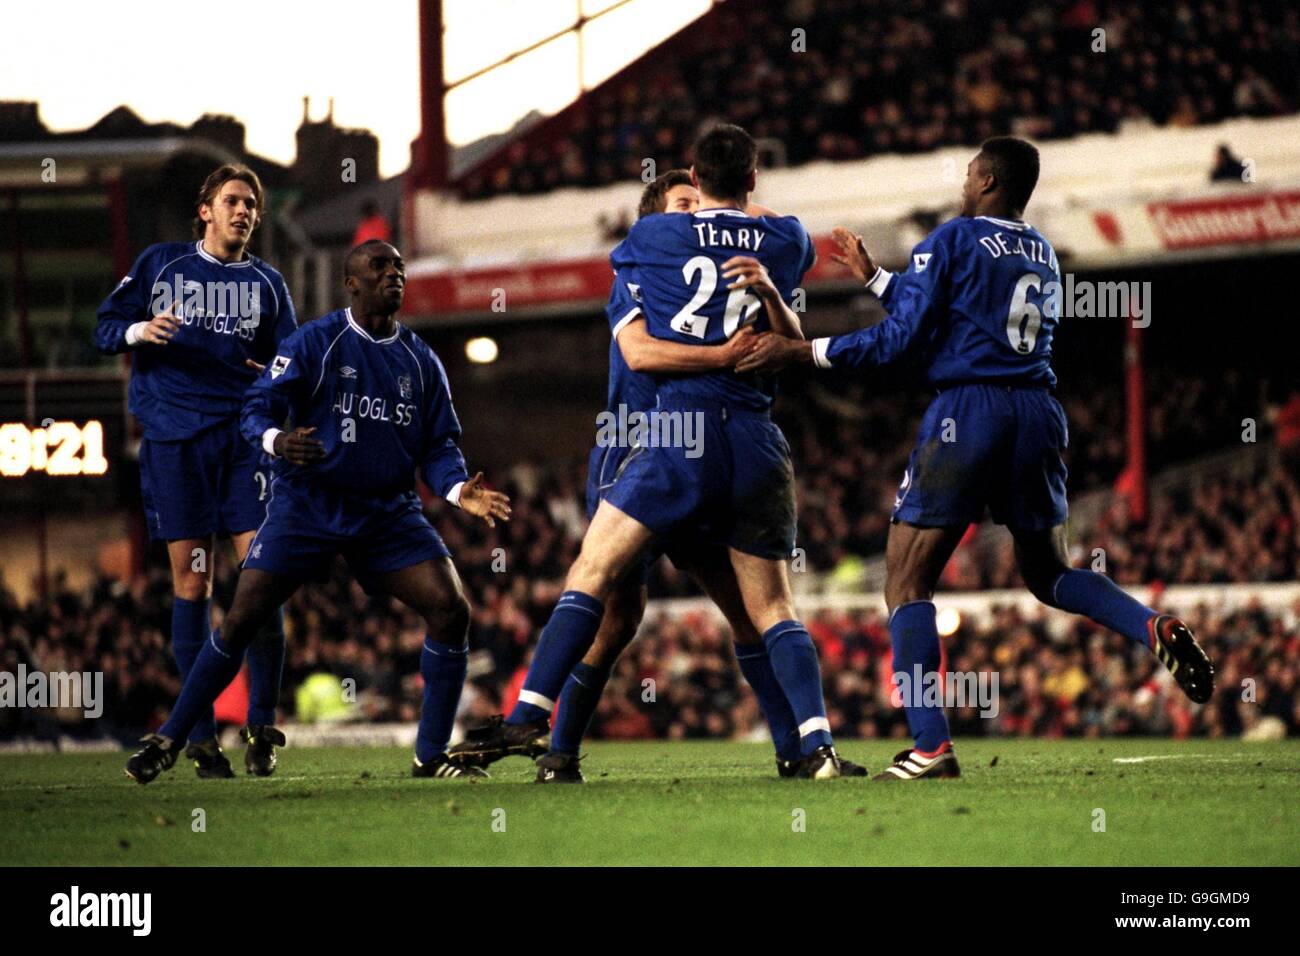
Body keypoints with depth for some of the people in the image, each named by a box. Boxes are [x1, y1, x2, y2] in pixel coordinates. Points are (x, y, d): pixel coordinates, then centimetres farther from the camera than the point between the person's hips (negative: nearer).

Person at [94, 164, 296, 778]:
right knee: (191, 579, -4)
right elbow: (105, 328, 9)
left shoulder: (265, 282, 15)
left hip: (245, 436, 1)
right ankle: (200, 735, -1)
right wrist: (139, 330, -12)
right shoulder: (159, 264, 11)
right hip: (174, 438, -1)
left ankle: (261, 727, -4)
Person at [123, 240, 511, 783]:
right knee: (241, 621, -9)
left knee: (451, 610, -13)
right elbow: (257, 408, -7)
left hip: (389, 513, 4)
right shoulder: (315, 343, -5)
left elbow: (437, 446, 8)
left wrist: (458, 490, -12)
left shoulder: (421, 362, 8)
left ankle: (431, 758, -3)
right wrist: (277, 440, -30)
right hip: (307, 507, -4)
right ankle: (168, 741, 6)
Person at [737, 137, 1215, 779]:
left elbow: (901, 338, -5)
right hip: (1038, 413, 6)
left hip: (967, 411, -6)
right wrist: (873, 277, 37)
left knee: (907, 582, 0)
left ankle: (930, 745, -13)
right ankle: (1154, 628, -5)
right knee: (1048, 572, 23)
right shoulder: (1044, 255, 19)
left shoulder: (952, 241, -1)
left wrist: (799, 352, 1)